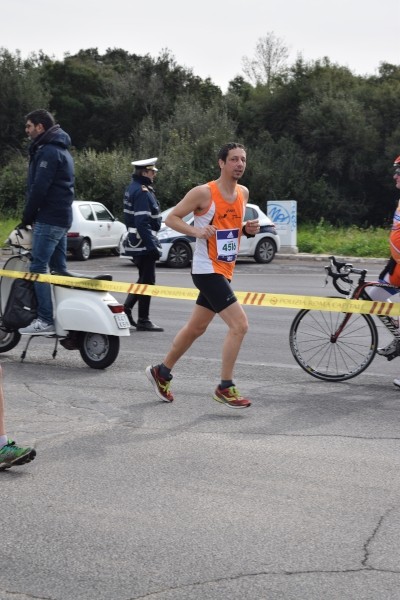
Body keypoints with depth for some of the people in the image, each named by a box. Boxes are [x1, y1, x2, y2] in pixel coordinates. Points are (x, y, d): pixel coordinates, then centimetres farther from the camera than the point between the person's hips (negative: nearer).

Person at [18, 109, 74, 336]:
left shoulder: (48, 151, -12)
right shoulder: (61, 149, 20)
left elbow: (39, 188, -19)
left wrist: (27, 217, -11)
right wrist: (32, 216, 17)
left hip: (48, 219, -10)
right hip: (63, 217, 10)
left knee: (38, 267, -11)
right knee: (59, 268, 11)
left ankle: (46, 320, -16)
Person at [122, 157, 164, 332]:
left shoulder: (133, 188, 14)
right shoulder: (142, 192, -18)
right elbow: (142, 222, -25)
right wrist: (152, 246, -24)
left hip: (136, 243, 10)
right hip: (144, 243, -10)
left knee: (143, 279, 20)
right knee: (147, 281, -3)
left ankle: (126, 308, 21)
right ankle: (143, 321, 2)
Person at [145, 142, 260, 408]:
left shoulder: (243, 193, 9)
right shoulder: (204, 193, -13)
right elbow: (171, 218, -7)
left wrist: (248, 229, 2)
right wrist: (196, 231, -24)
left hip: (225, 271, 8)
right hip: (207, 270, -8)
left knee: (196, 328, 18)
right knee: (239, 324, -16)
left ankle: (161, 372, 35)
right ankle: (225, 388, -6)